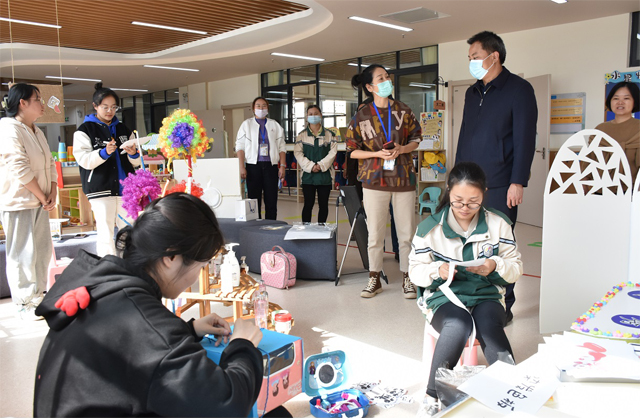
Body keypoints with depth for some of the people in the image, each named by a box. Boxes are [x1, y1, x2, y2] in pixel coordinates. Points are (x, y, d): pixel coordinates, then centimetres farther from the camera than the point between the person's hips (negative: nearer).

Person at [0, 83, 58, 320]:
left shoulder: (36, 131, 17)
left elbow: (49, 164, 16)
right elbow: (19, 168, -19)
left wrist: (52, 194, 2)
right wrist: (42, 196, -14)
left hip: (39, 201, 9)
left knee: (43, 250, 13)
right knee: (23, 254, -3)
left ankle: (39, 296, 25)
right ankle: (24, 305, 7)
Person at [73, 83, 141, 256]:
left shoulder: (123, 130, 17)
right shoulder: (85, 130, 3)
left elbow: (135, 163, 19)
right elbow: (84, 160, -7)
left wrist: (133, 154, -3)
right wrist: (104, 153, -22)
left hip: (124, 187, 5)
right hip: (100, 189, -4)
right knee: (106, 233, -5)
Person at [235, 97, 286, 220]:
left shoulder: (275, 125, 14)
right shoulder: (246, 124, 9)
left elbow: (281, 147, 10)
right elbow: (240, 147, 3)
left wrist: (282, 166, -2)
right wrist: (242, 167, -8)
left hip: (271, 166, 1)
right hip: (253, 166, -1)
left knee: (271, 201, 0)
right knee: (254, 199, 1)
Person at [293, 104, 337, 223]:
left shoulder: (329, 134, 8)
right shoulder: (302, 135, 7)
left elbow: (333, 152, -1)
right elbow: (298, 153, -1)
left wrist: (321, 165, -13)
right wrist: (310, 166, -13)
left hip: (325, 175, 1)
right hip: (308, 175, -1)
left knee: (323, 204, 6)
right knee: (308, 204, -1)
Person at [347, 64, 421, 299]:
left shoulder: (403, 111, 5)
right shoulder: (362, 117, 0)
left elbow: (416, 138, 11)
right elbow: (352, 150, 1)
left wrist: (402, 149, -10)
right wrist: (377, 154, -14)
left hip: (403, 178, 1)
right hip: (374, 180, -1)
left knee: (406, 233, 5)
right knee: (374, 233, 5)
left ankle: (407, 278, 20)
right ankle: (374, 279, 20)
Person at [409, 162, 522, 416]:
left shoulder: (499, 224, 3)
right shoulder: (429, 228, -2)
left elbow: (516, 268, 7)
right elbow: (415, 271, 2)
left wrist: (495, 266, -16)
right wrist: (437, 270, -20)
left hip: (487, 295, 2)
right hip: (443, 296, -1)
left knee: (489, 326, -34)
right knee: (459, 325, -35)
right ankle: (433, 394, -19)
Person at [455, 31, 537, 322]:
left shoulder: (518, 89, -2)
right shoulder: (472, 93, 17)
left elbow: (525, 139, -8)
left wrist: (518, 181, -14)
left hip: (499, 186, -6)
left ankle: (503, 307, 14)